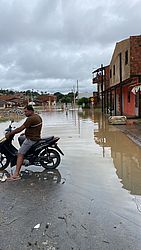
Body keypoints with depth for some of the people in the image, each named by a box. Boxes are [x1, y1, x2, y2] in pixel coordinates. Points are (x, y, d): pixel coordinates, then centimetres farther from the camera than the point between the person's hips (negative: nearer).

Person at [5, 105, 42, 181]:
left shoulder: (31, 119, -20)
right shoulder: (38, 116, 10)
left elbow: (21, 129, -21)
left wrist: (9, 134, -14)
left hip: (31, 139, -10)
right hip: (36, 137, 10)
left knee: (20, 154, -12)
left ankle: (16, 174, -20)